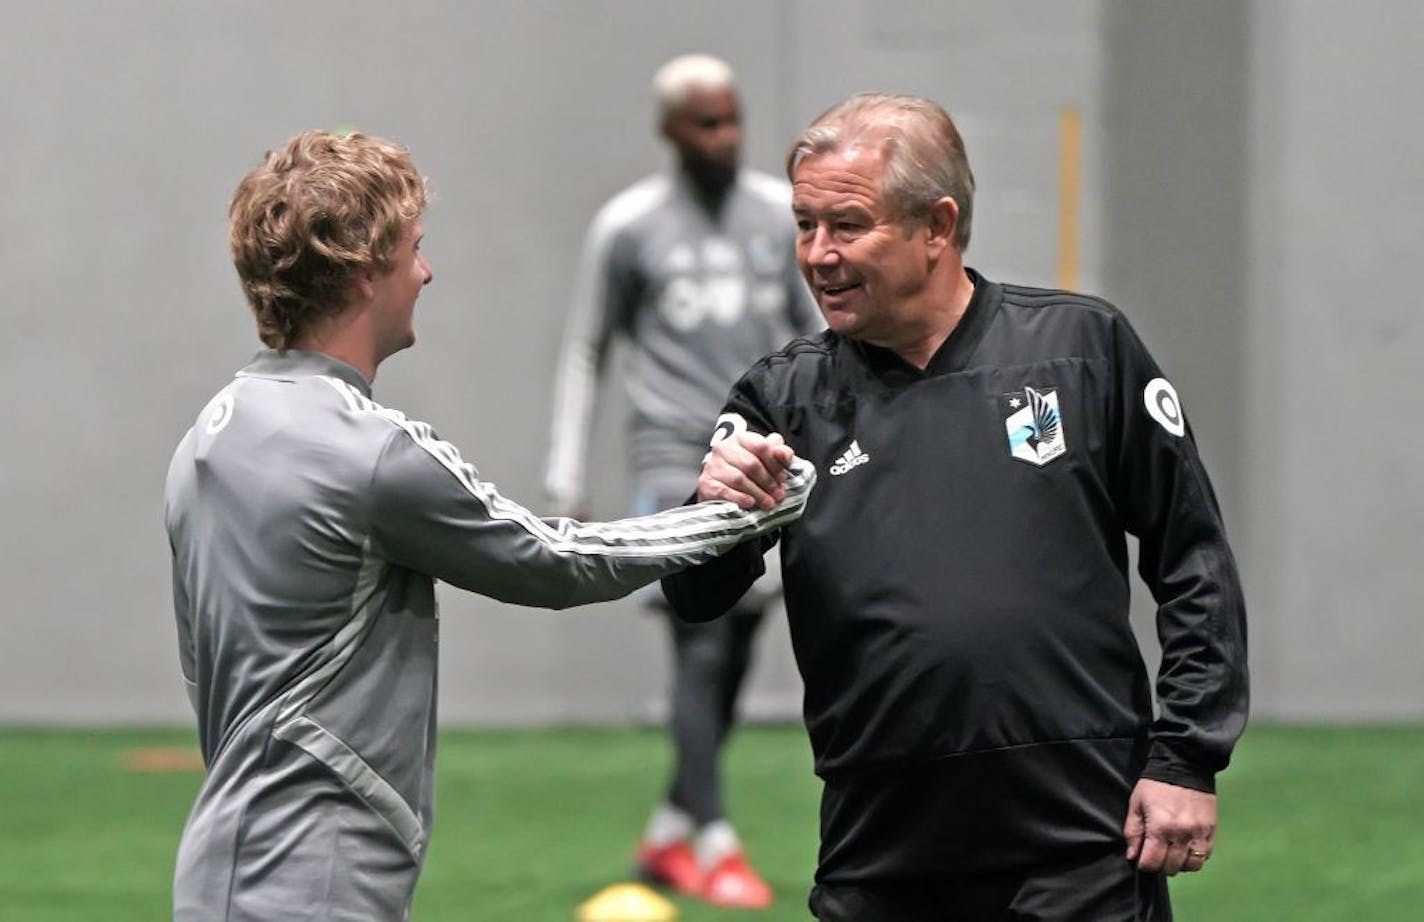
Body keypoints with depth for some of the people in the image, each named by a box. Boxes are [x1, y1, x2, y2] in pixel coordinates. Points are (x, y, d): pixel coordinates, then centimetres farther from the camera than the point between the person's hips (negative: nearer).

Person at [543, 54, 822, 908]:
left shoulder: (781, 214, 8)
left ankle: (670, 835, 19)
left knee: (734, 660, 5)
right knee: (701, 649, -13)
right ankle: (715, 844, -11)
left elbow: (818, 336, 14)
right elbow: (586, 354, 6)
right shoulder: (629, 227, -1)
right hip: (676, 461, -4)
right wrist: (568, 483, 1)